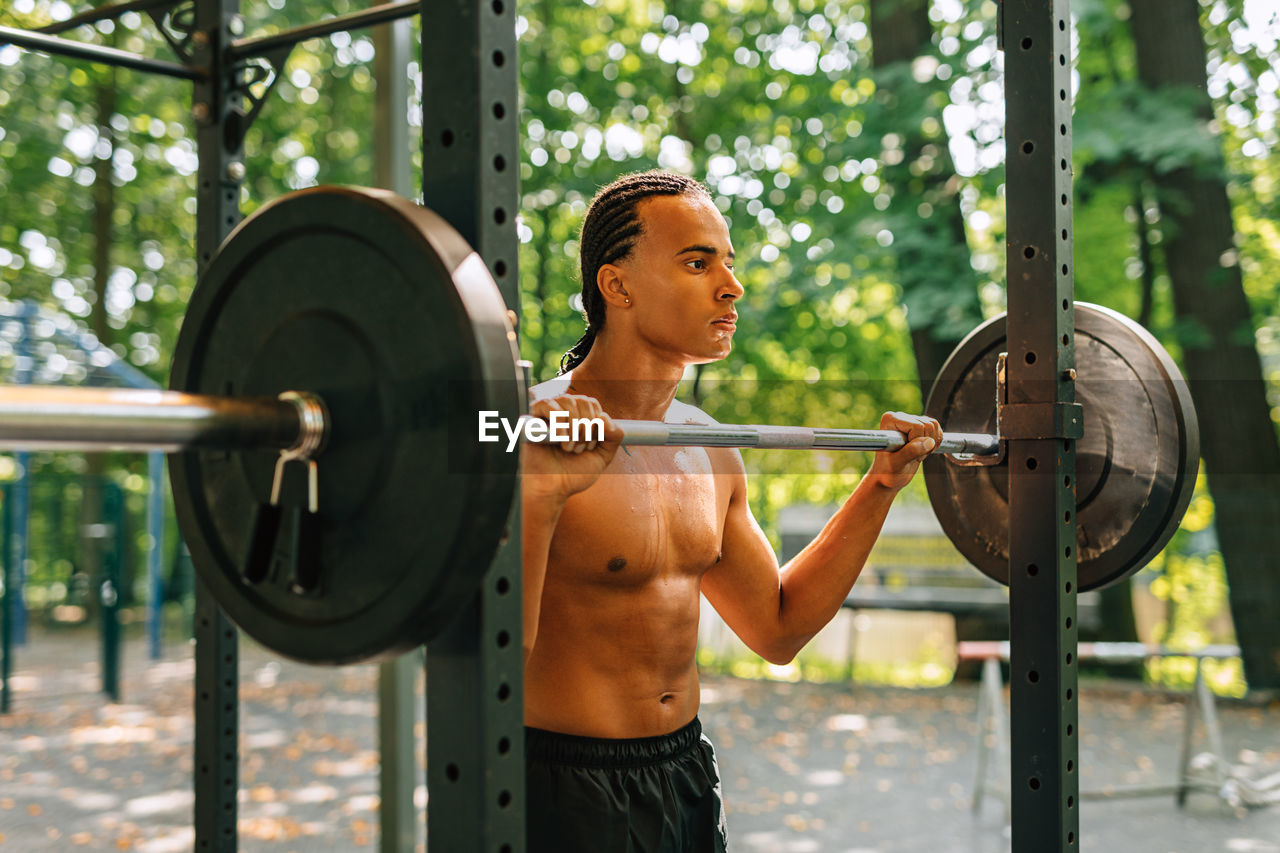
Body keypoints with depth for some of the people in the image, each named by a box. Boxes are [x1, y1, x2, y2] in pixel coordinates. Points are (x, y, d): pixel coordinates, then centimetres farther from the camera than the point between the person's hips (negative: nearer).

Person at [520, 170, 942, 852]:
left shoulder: (706, 450, 5)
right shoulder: (532, 435, -18)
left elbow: (776, 628, 13)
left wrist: (881, 485, 10)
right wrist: (539, 495, -39)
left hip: (687, 778, 7)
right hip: (563, 791, -7)